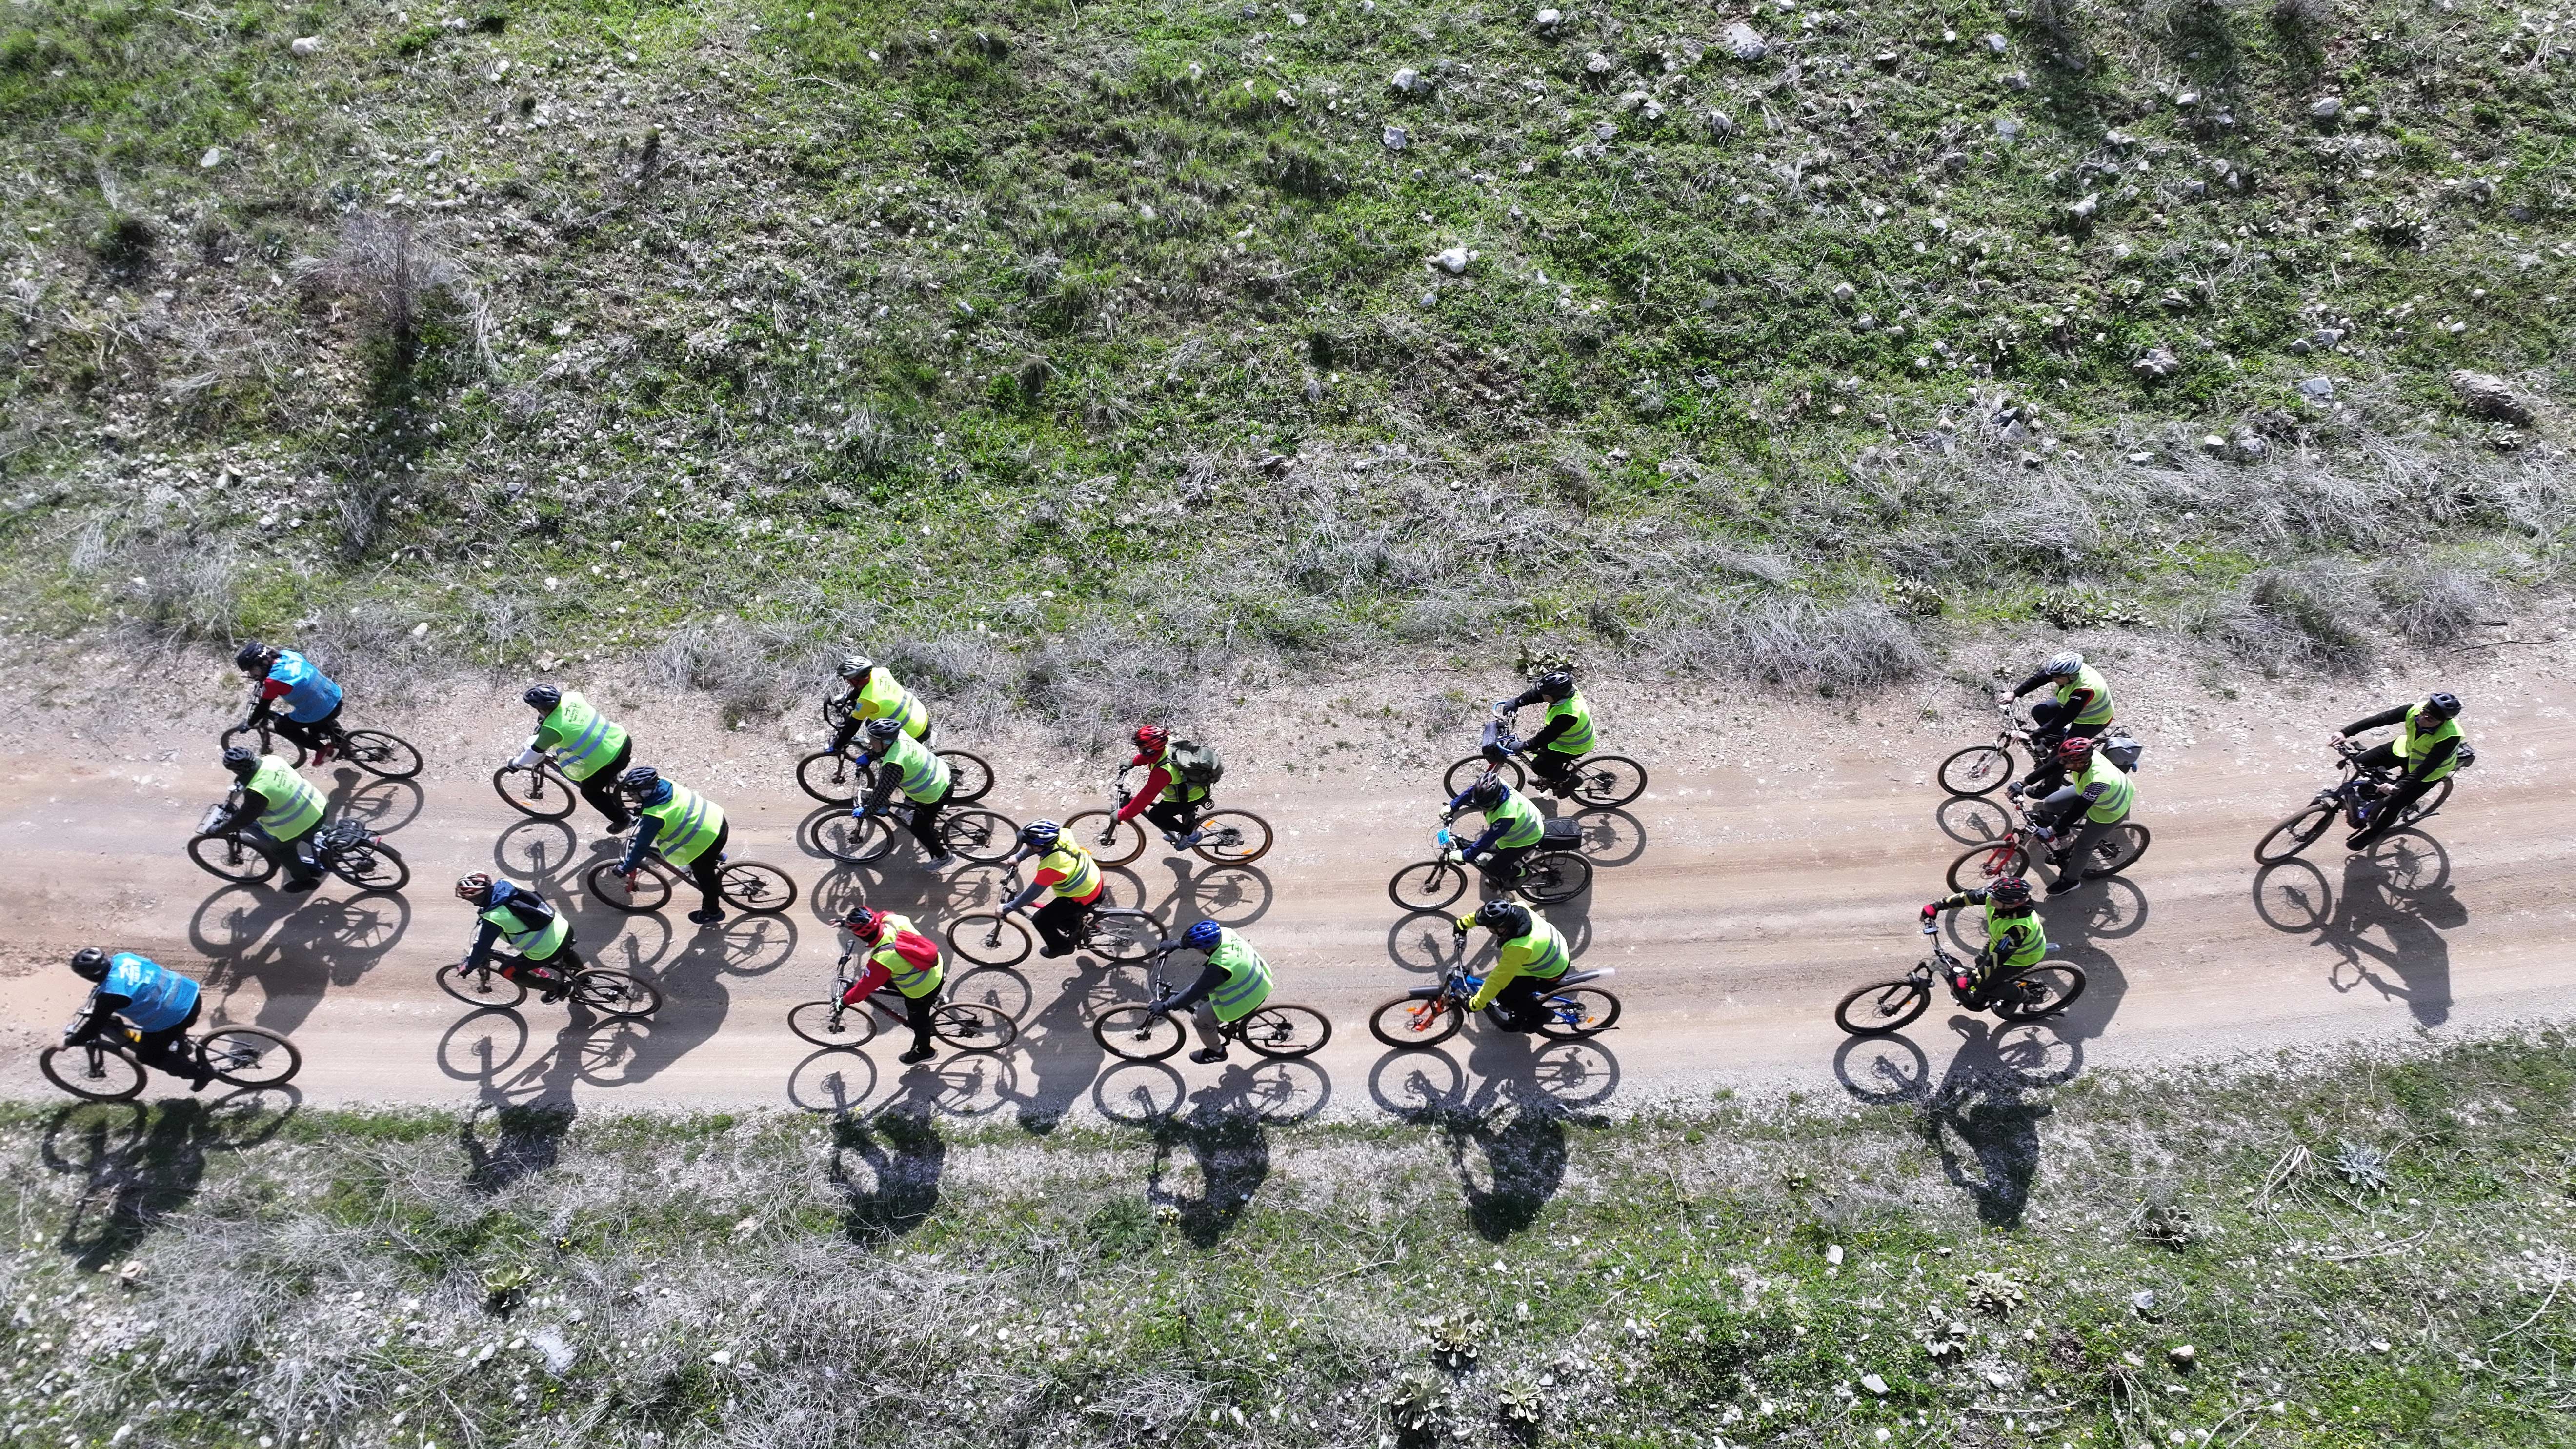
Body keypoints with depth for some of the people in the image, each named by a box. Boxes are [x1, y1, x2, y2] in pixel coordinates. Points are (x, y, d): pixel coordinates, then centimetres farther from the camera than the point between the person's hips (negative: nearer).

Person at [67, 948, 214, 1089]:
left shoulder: (110, 994, -22)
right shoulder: (122, 958, -1)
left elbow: (94, 1026, -11)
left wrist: (68, 1041, 9)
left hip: (177, 1016, -8)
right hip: (191, 992, 8)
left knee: (146, 1056, 17)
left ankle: (202, 1072, 21)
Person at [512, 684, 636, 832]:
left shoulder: (552, 728, -21)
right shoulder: (570, 696, -3)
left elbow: (535, 752, -7)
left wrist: (516, 763, 11)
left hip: (611, 759, -7)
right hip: (623, 739, 7)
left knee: (590, 792, 20)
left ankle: (624, 820, 33)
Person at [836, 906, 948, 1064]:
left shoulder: (882, 960, -36)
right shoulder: (891, 919, -20)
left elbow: (865, 987, -21)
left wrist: (845, 1001, -5)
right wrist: (849, 921, 12)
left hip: (923, 990, -6)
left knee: (918, 1021, 23)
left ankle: (924, 1052, 50)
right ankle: (934, 1000, 47)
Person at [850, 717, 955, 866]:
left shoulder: (894, 765, -35)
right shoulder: (899, 735, -11)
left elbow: (882, 793, -28)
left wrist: (865, 811, -17)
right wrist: (868, 756, 6)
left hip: (936, 795, -8)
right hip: (942, 775, 8)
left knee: (918, 829, 13)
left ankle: (942, 856, 30)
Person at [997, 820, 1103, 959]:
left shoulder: (1051, 867, -36)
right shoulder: (1060, 835, -18)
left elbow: (1031, 894, -23)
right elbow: (1038, 845, 6)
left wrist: (1007, 908, -11)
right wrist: (1018, 858, 10)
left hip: (1085, 899, -7)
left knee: (1040, 921, 5)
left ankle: (1061, 947, 28)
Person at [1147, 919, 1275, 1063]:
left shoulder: (1219, 968, -38)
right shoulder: (1224, 933, -16)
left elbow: (1196, 992, -28)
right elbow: (1198, 940, 5)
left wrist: (1165, 1006, -21)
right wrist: (1174, 945, 4)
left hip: (1247, 1001, -8)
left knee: (1200, 1019, 5)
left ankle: (1216, 1052, 32)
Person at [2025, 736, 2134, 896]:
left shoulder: (2098, 781, -46)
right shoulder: (2082, 756, -28)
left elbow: (2077, 810, -40)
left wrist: (2051, 831, -36)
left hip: (2111, 809, -7)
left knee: (2083, 845, 5)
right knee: (2050, 804, 1)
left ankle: (2070, 880, 29)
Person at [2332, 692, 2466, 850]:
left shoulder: (2449, 738, -40)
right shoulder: (2415, 710, -30)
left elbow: (2426, 768, -40)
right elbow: (2379, 719, -31)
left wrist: (2398, 787, -49)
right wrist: (2345, 733, -39)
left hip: (2429, 770, -5)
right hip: (2408, 749, 5)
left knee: (2394, 803, -5)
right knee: (2363, 763, 0)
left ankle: (2370, 835, 23)